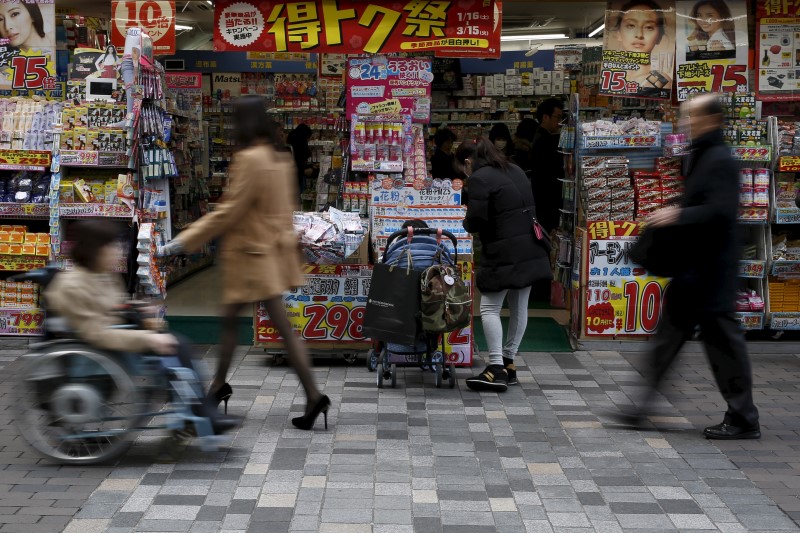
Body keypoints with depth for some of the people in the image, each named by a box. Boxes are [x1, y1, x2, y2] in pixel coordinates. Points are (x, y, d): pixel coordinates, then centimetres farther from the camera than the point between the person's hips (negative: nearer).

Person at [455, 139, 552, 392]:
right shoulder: (515, 170, 16)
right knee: (519, 307, 12)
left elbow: (475, 221, -15)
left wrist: (466, 222, 6)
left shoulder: (479, 178, -11)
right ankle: (508, 363, 22)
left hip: (504, 254, -9)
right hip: (529, 250, 9)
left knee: (490, 308, -3)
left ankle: (497, 369, -8)